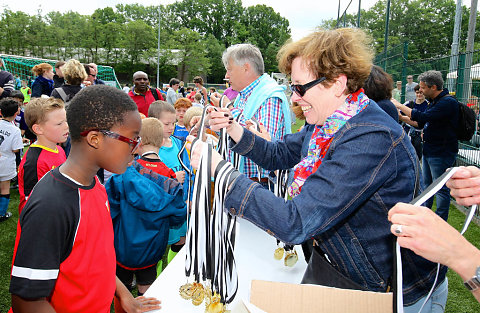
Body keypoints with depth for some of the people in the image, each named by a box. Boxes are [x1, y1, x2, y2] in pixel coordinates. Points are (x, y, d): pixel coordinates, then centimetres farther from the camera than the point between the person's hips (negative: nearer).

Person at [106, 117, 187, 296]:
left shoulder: (126, 173, -21)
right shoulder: (170, 179, -16)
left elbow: (108, 203, -16)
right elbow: (178, 216, -7)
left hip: (124, 246, -1)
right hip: (152, 248, 1)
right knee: (147, 290, 19)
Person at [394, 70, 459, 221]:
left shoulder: (448, 102, -18)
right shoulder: (434, 102, 13)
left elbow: (423, 117, -28)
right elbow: (421, 124, 18)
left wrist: (399, 105, -20)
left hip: (441, 153, -10)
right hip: (428, 151, 10)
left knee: (441, 188, 0)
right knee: (426, 185, 17)